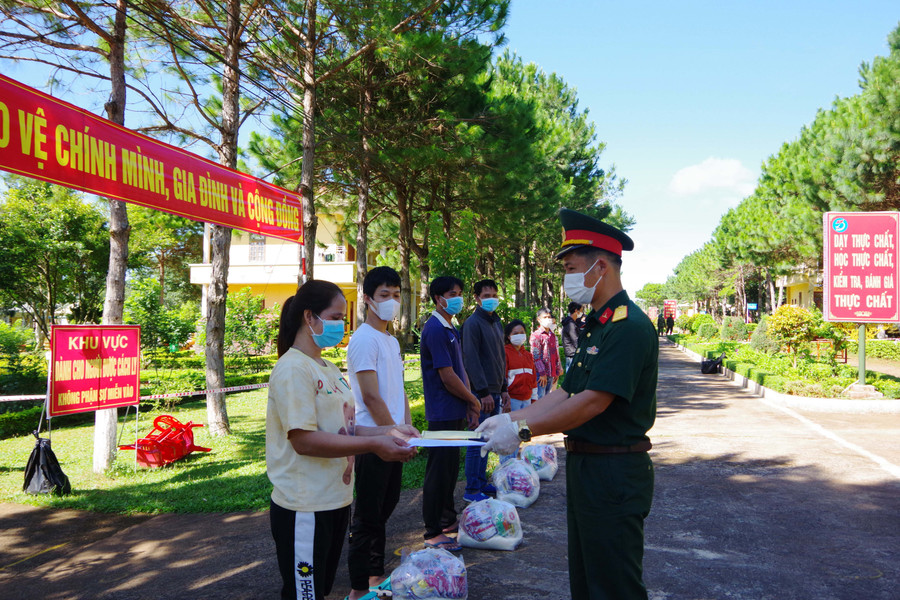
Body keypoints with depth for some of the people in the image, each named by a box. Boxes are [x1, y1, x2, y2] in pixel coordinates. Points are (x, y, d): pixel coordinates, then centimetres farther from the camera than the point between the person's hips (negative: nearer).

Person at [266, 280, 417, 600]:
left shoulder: (328, 369, 12)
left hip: (336, 499, 9)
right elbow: (304, 440, -24)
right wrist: (373, 445, -25)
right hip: (305, 509, -9)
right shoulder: (293, 369, -17)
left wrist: (387, 432, 0)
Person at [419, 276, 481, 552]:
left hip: (456, 412, 10)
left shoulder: (451, 329, 15)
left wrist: (469, 406, 8)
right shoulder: (435, 329, -16)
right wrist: (474, 401, -6)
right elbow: (447, 376, -19)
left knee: (450, 467, 18)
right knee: (439, 472, -2)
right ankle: (433, 534, 6)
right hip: (443, 413, -10)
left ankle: (448, 519, 31)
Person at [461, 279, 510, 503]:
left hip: (494, 392, 8)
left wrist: (503, 389, 17)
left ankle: (481, 482, 23)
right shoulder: (472, 323, -11)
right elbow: (471, 360, -16)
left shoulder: (497, 323, 16)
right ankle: (471, 490, 4)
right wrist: (484, 392, -19)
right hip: (480, 393, -8)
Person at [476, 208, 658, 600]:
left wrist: (523, 430, -21)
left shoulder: (628, 326, -20)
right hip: (584, 466, 10)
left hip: (614, 475, -10)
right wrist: (511, 418, 4)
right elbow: (566, 392, 13)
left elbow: (593, 402, -25)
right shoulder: (596, 325, 13)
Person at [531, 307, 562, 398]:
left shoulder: (553, 335, 16)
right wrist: (542, 373, -16)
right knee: (540, 398, -8)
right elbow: (536, 356, -12)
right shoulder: (536, 335, -7)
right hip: (541, 374, -7)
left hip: (551, 374, 7)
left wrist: (557, 372, 16)